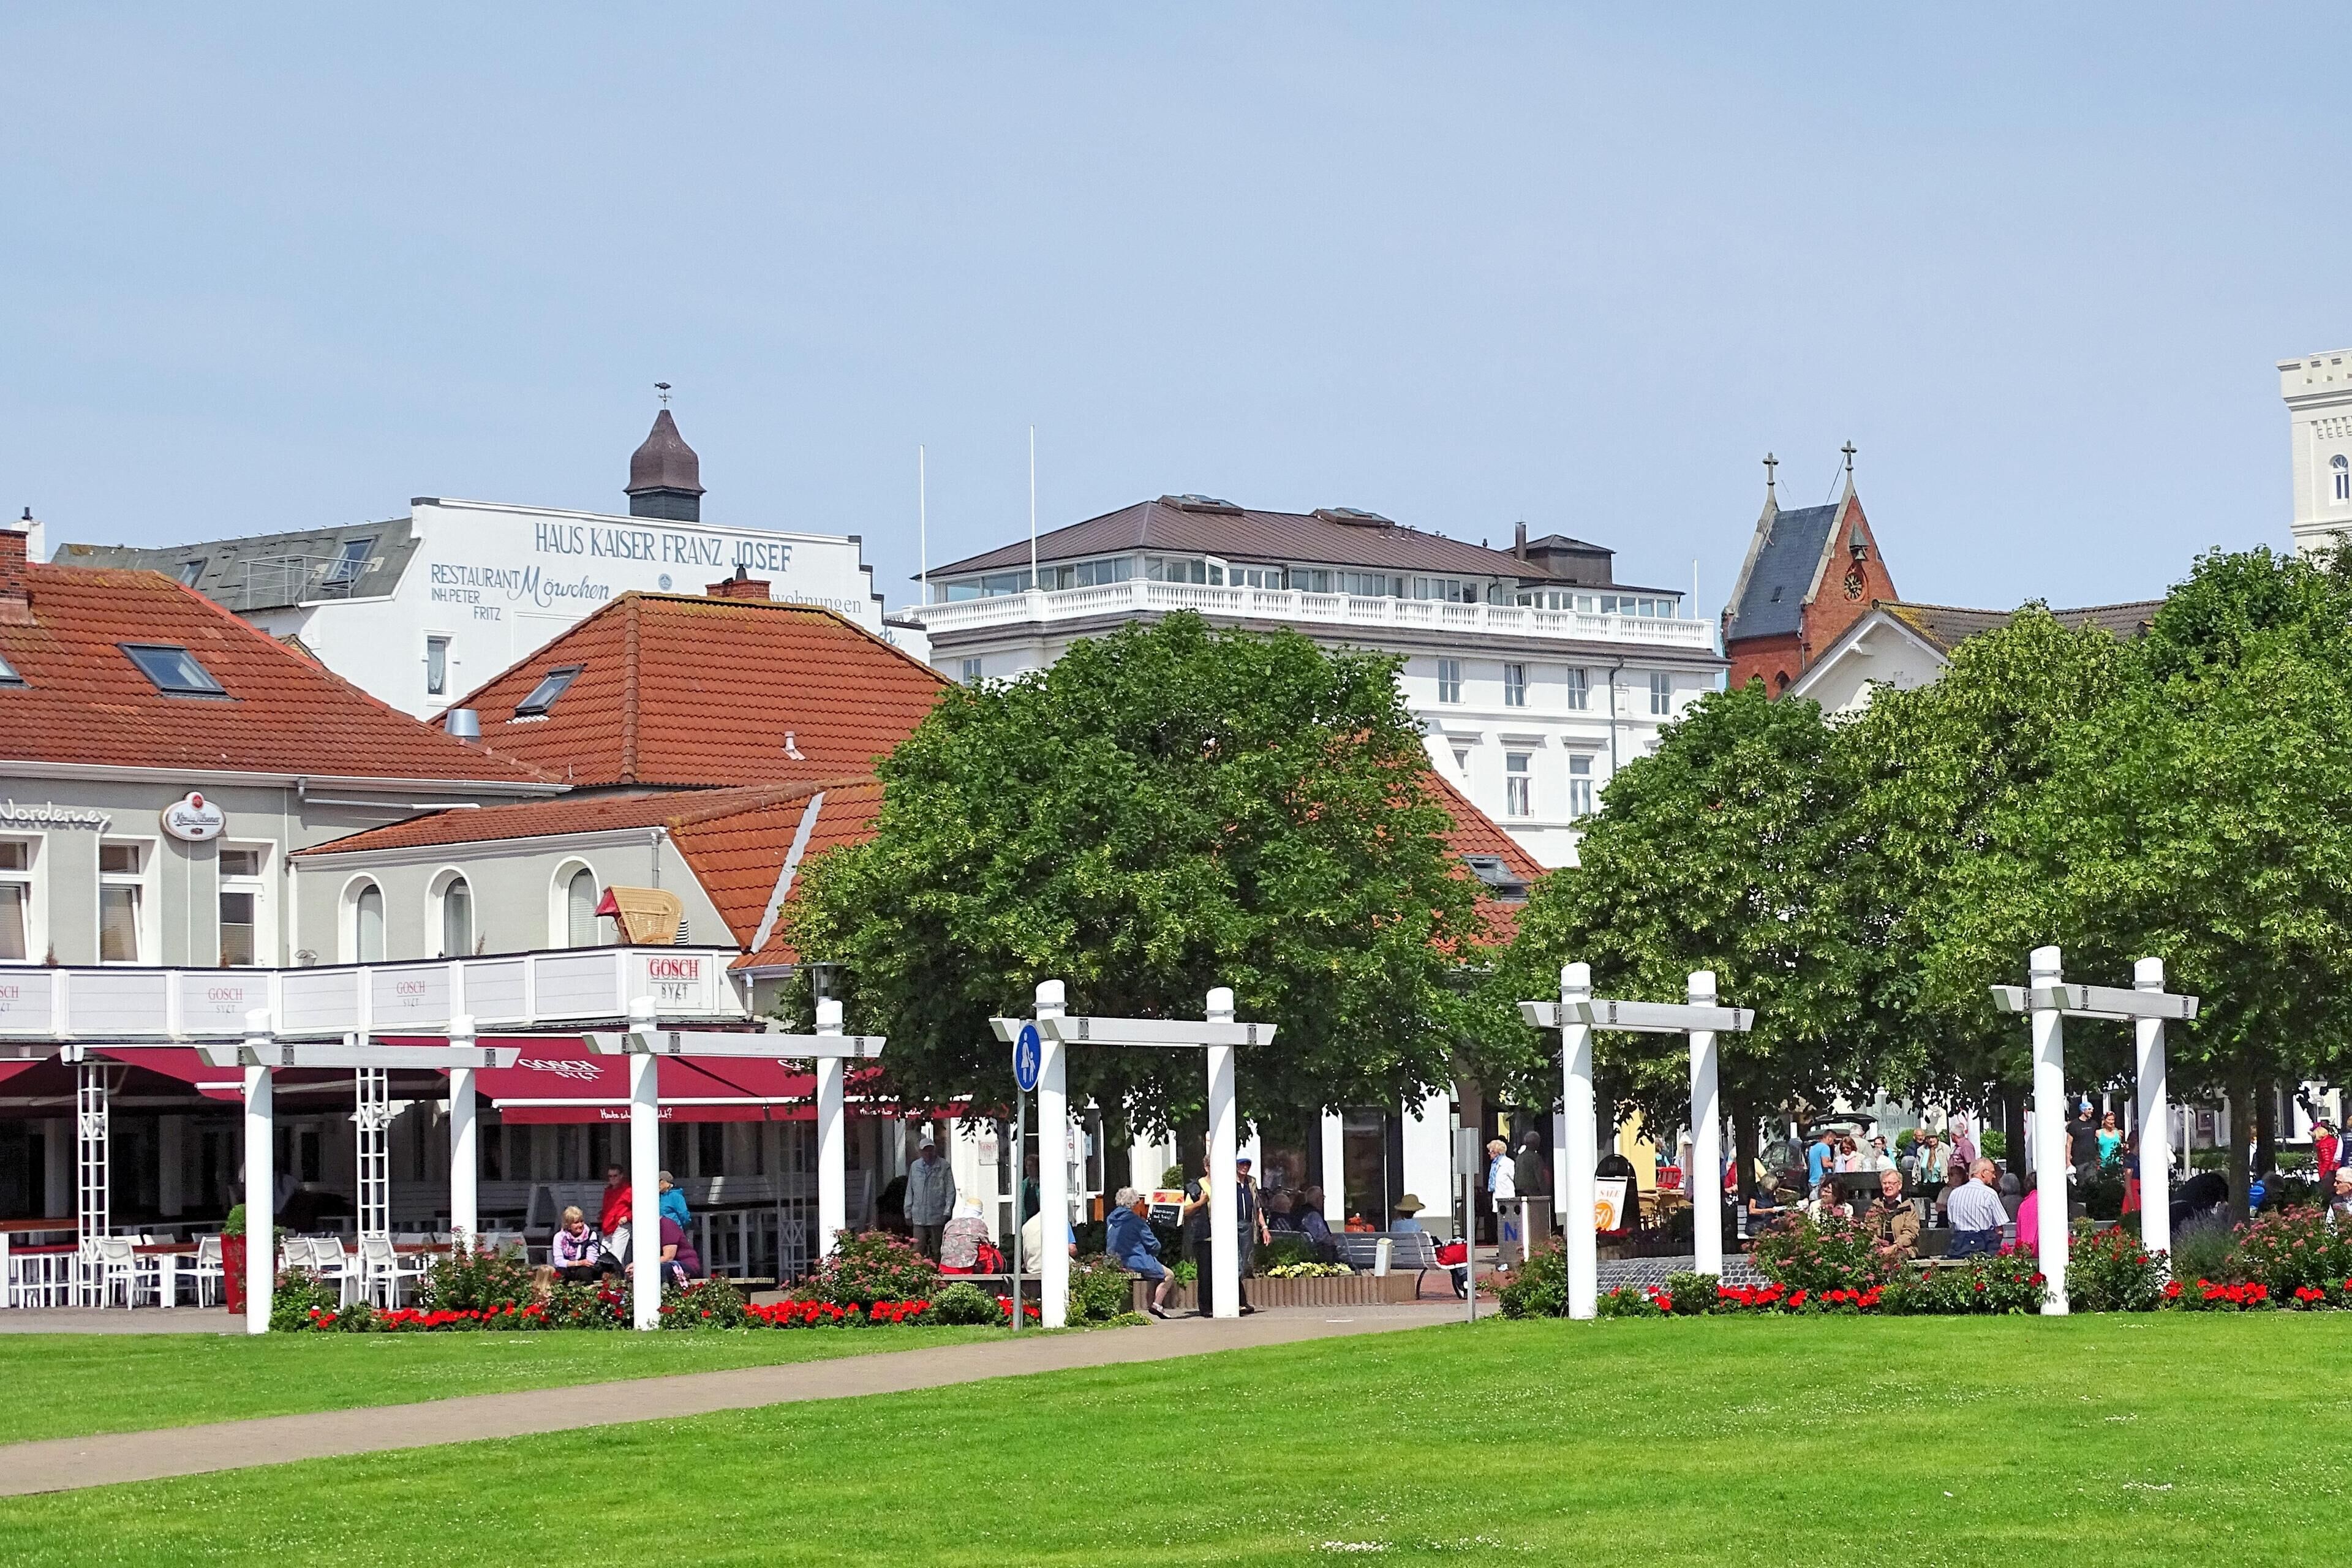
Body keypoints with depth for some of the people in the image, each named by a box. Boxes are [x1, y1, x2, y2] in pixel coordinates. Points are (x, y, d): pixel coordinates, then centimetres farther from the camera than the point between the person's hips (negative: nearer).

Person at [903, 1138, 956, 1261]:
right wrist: (908, 1213, 13)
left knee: (937, 1252, 4)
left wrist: (947, 1212, -9)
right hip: (919, 1218, 2)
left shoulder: (944, 1167, -1)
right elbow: (910, 1192, 16)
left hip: (938, 1218, -2)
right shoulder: (915, 1167, 10)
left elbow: (951, 1192, -1)